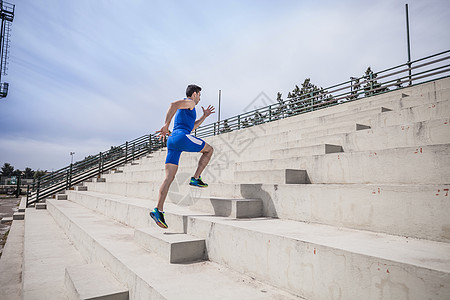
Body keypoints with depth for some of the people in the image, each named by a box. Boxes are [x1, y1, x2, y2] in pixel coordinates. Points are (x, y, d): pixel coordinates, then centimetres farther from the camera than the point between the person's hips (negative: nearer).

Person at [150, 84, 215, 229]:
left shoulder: (183, 108, 36)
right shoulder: (189, 103, 6)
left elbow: (192, 126, 45)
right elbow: (173, 104, -14)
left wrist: (204, 116, 45)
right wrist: (166, 126, -20)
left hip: (172, 140, 9)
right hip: (182, 137, -8)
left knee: (169, 177, -2)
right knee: (209, 149, 15)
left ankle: (158, 210, -11)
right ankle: (196, 178, 6)